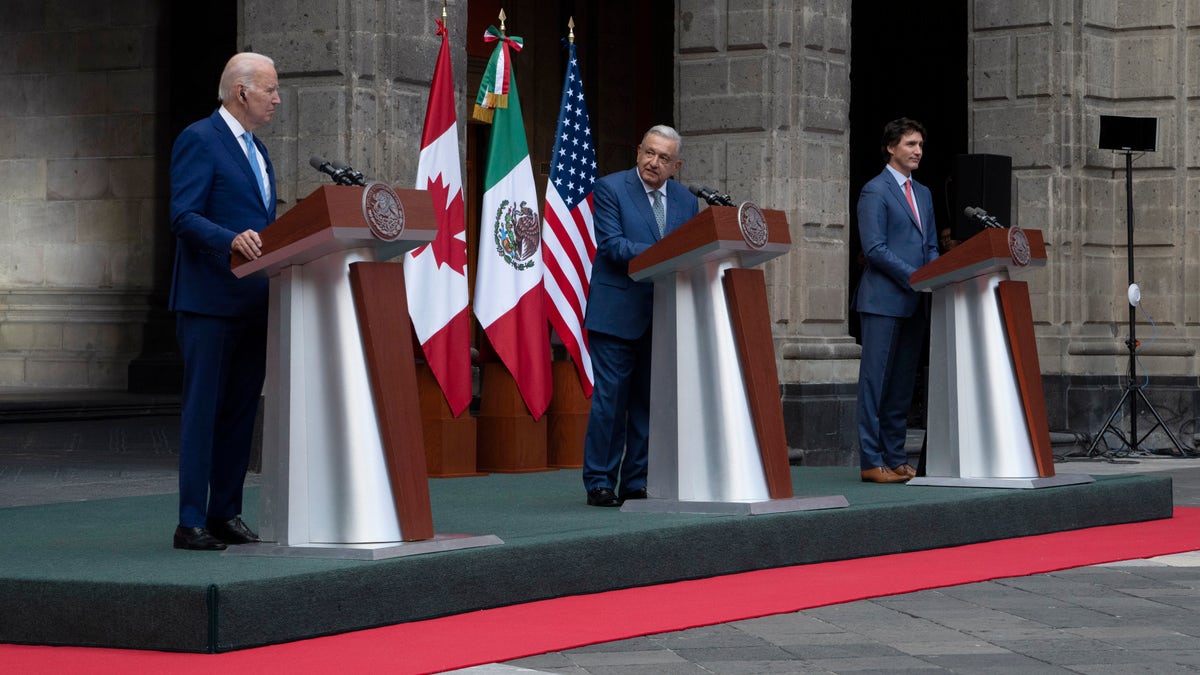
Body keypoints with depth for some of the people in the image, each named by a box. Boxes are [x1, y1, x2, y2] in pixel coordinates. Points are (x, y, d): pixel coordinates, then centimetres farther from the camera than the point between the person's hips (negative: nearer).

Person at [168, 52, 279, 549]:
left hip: (253, 301, 9)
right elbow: (184, 217, -17)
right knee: (202, 409, -7)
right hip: (209, 301, -9)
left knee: (240, 410, 10)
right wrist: (231, 240, -31)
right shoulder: (199, 140, -8)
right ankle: (191, 522, -6)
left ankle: (226, 513, 16)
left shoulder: (257, 150, 20)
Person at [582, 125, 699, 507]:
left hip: (663, 315, 5)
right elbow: (612, 245, -13)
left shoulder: (686, 201, 13)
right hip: (618, 314, -5)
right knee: (610, 400, -5)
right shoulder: (611, 188, -3)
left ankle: (636, 483, 14)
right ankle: (599, 484, 1)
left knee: (649, 403, 7)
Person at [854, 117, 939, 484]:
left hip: (916, 303, 8)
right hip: (884, 300, -8)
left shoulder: (923, 194, 20)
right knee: (875, 381, -6)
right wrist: (915, 277, -17)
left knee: (902, 385, 9)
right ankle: (871, 461, -5)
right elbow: (875, 248, -13)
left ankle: (896, 459, 12)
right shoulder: (875, 191, -5)